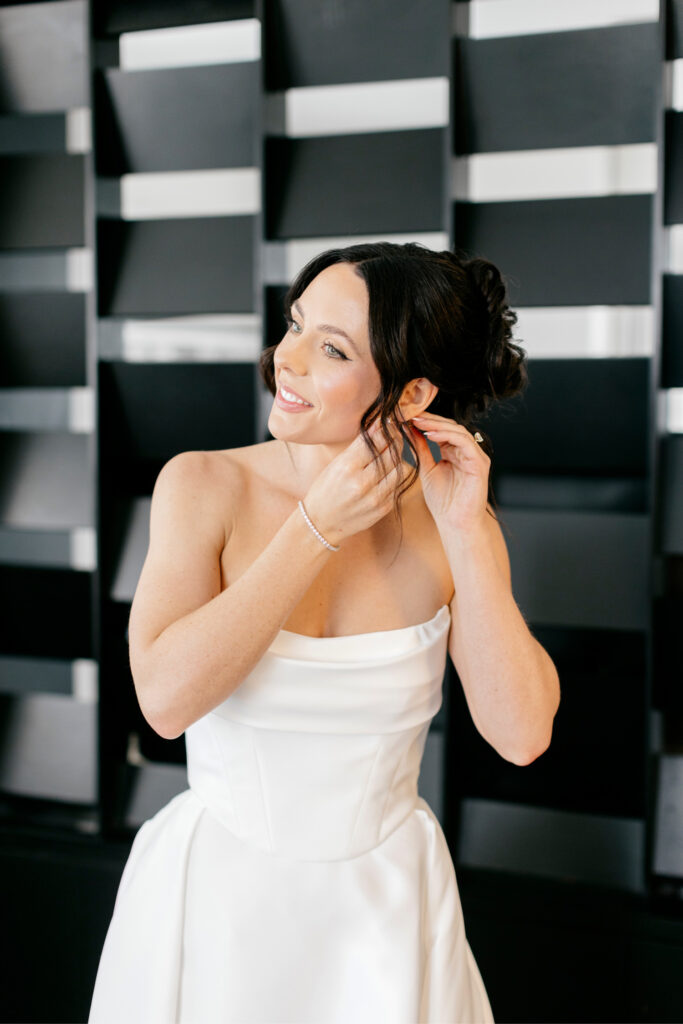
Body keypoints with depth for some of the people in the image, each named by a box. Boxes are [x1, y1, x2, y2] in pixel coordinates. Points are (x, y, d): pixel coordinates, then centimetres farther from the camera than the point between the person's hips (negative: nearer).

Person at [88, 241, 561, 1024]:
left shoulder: (449, 518, -8)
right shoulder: (205, 486, -12)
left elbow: (522, 736, -15)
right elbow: (167, 697, -25)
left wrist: (466, 533, -20)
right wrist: (322, 526, -24)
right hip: (218, 900, -1)